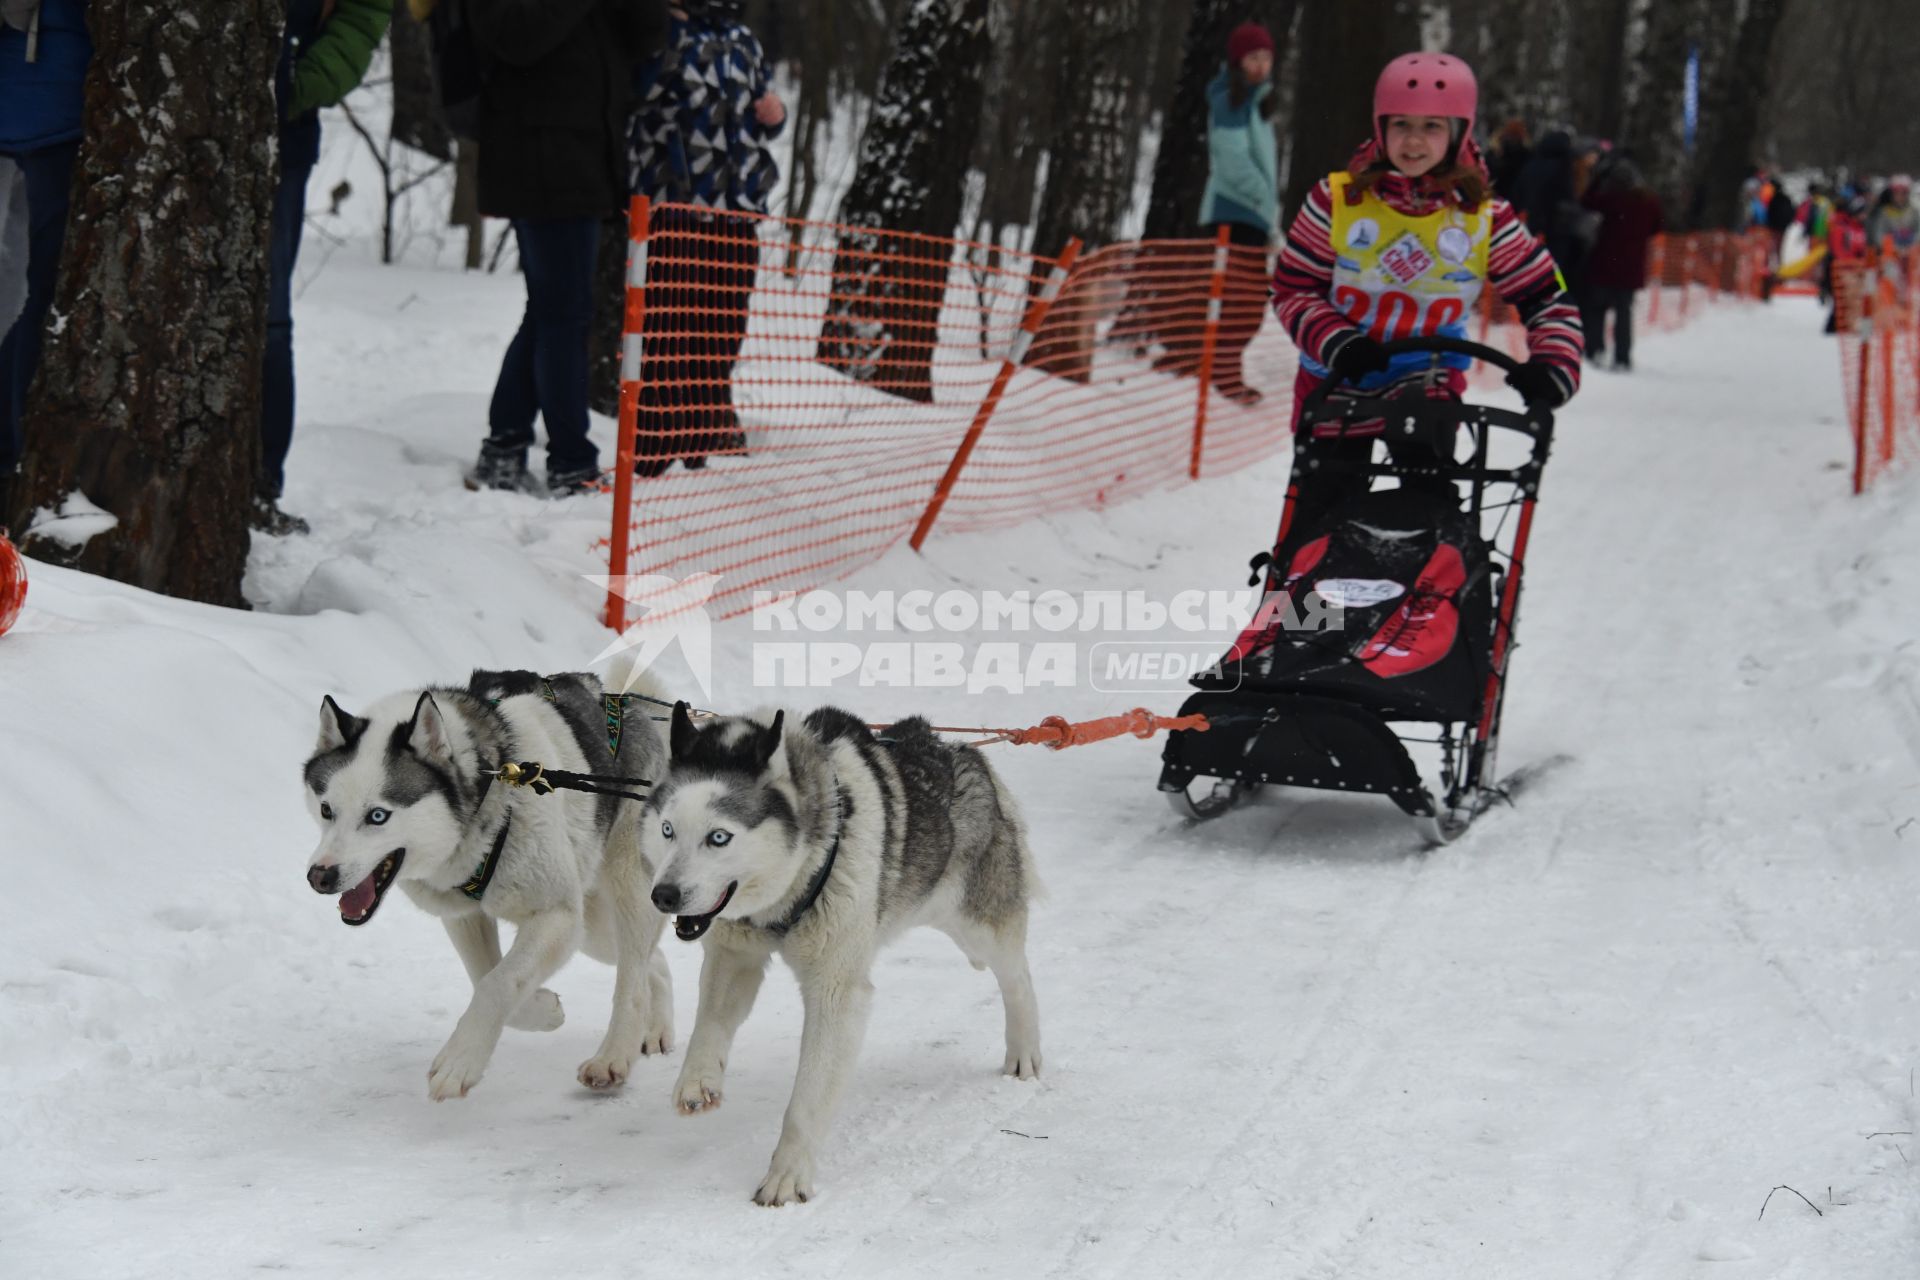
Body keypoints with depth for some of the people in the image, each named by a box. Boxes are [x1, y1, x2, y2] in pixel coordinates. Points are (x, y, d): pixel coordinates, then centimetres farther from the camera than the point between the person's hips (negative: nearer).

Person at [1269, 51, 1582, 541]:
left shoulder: (1485, 218, -6)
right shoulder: (1336, 199, -9)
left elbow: (1548, 299, -1)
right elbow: (1294, 288, -4)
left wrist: (1554, 366, -19)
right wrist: (1334, 343, -22)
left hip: (1431, 388, 0)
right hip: (1336, 382, 0)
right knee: (1322, 507, 1)